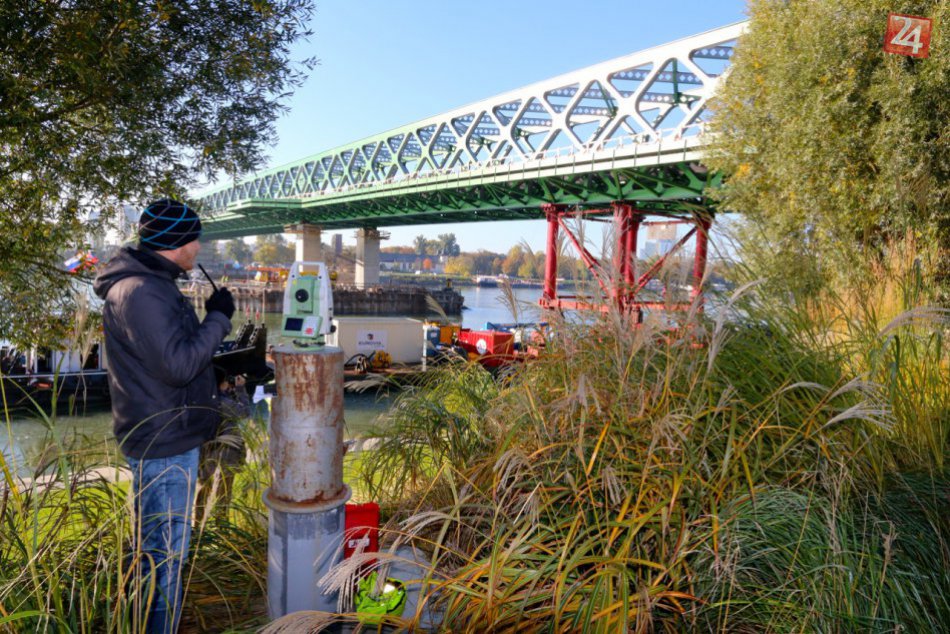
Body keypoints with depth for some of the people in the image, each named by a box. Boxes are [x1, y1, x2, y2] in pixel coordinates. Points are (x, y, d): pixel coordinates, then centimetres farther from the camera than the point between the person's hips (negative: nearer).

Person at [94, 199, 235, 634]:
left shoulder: (150, 283, 11)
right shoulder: (141, 292, -23)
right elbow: (179, 364, -28)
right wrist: (219, 317, -19)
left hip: (163, 437, 11)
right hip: (164, 444, -11)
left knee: (154, 546, 25)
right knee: (166, 554, 0)